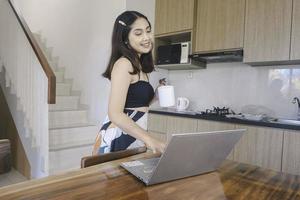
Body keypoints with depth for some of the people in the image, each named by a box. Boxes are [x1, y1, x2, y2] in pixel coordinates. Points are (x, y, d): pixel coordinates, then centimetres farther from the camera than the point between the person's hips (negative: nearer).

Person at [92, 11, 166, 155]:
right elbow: (115, 114, -25)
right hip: (118, 139, -9)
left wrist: (156, 95, 5)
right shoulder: (123, 64, -15)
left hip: (134, 138, 9)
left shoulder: (138, 66, 12)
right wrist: (150, 140, -33)